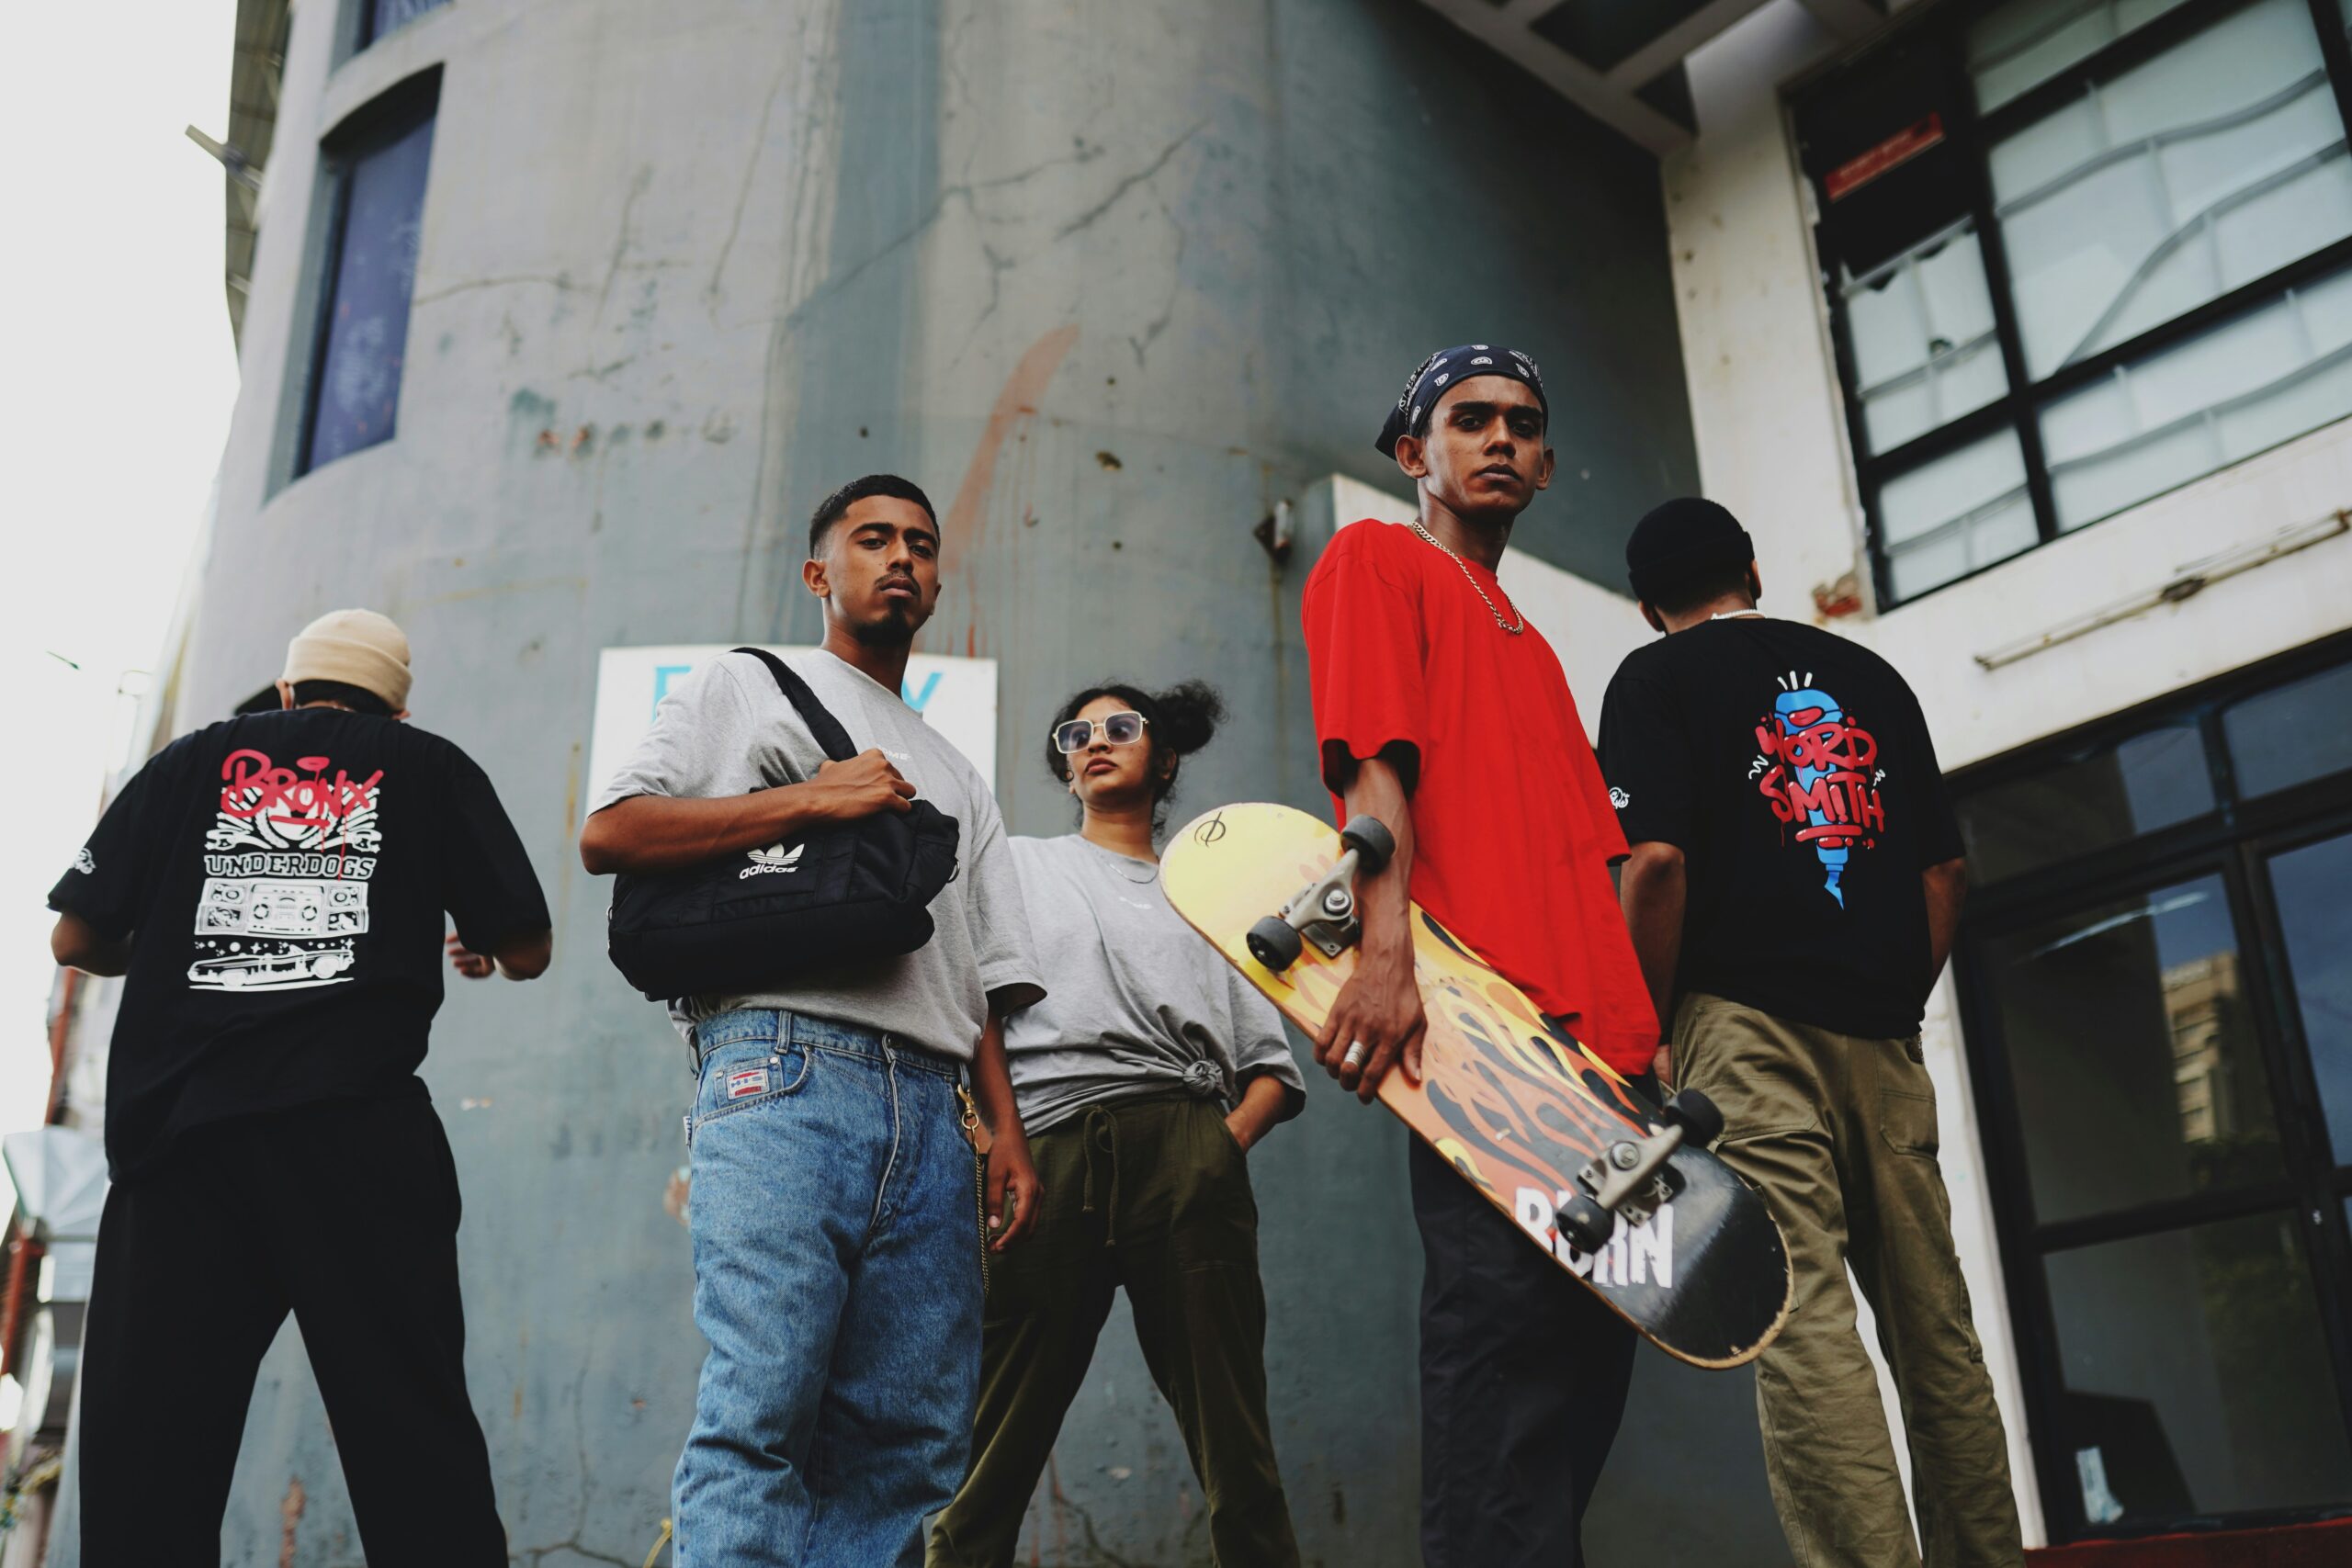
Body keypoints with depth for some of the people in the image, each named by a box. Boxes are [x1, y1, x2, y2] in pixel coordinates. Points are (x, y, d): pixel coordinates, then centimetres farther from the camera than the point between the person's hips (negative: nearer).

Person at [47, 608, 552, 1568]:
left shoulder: (193, 762, 18)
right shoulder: (429, 768, 14)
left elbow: (76, 940, 15)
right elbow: (526, 953, 12)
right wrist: (476, 945, 35)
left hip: (178, 1129, 2)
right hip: (357, 1129, -1)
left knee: (144, 1463, 5)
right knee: (412, 1448, 0)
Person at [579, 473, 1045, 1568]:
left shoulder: (956, 778, 32)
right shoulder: (745, 687, 18)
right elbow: (607, 834, 3)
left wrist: (1009, 1135, 10)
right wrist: (808, 800, -3)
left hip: (928, 1107, 5)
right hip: (783, 1067, -5)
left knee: (908, 1443, -2)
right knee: (759, 1411, -19)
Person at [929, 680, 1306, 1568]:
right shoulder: (1020, 867, 26)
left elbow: (1273, 1066, 20)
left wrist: (1227, 1144, 0)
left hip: (1185, 1162, 1)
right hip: (1045, 1156, -1)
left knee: (1235, 1451, -6)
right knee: (993, 1453, -8)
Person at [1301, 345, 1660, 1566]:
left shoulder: (1530, 646, 31)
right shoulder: (1376, 561, 9)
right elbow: (1372, 763, -8)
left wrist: (1643, 1030, 15)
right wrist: (1386, 951, -22)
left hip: (1594, 1045, 9)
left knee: (1591, 1337, 6)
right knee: (1505, 1317, -15)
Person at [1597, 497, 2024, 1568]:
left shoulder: (1657, 677, 4)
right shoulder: (1870, 677, 19)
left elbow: (1658, 863, -10)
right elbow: (1944, 871, 14)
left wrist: (1647, 1035, -3)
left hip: (1743, 1016, -5)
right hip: (1882, 1037, 5)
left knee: (1801, 1317, -11)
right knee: (1934, 1326, 10)